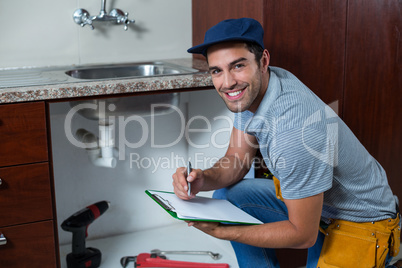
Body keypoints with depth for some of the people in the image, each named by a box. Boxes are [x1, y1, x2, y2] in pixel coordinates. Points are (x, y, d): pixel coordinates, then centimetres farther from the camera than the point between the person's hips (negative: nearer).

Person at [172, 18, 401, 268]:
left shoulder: (295, 131, -37)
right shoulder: (252, 88, -11)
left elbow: (303, 235, -27)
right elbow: (237, 159, 1)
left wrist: (220, 231, -23)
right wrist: (204, 179, -20)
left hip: (360, 223, -7)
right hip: (306, 196, 8)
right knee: (227, 196, -1)